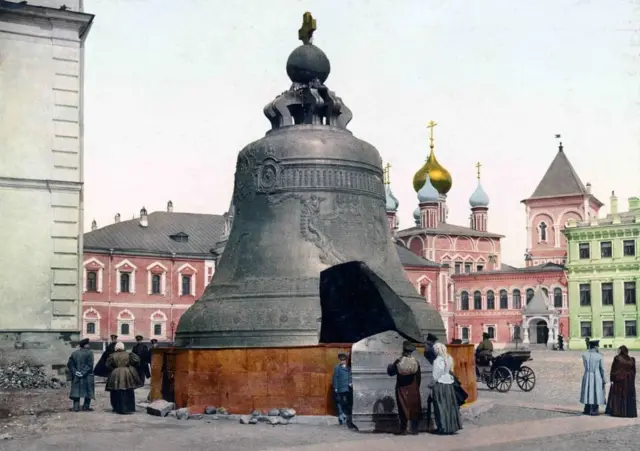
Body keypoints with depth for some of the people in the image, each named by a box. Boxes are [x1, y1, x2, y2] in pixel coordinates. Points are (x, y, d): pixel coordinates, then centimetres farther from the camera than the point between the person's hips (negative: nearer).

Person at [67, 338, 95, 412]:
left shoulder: (74, 353, 6)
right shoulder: (89, 352, -9)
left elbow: (70, 364, 4)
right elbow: (90, 365, -16)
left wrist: (74, 372, -1)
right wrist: (83, 372, -14)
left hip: (76, 376, 4)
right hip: (87, 377, -4)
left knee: (76, 390, 9)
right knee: (88, 391, 7)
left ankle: (76, 407, 5)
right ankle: (86, 406, 6)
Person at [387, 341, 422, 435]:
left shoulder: (398, 362, -10)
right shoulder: (416, 363, -6)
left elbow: (391, 372, -2)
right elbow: (419, 377, -2)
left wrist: (389, 367, 20)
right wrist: (416, 387, 12)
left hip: (402, 389, 0)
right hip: (413, 389, 0)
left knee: (403, 409, 7)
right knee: (414, 409, 7)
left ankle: (403, 430, 7)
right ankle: (414, 429, 6)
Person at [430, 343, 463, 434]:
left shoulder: (437, 361, -15)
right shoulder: (449, 359, 4)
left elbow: (436, 376, -13)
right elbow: (451, 371, 5)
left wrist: (432, 385, -3)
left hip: (440, 385, -6)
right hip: (450, 385, 6)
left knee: (441, 407, 2)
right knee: (450, 406, 14)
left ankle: (443, 427, 6)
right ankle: (452, 426, 20)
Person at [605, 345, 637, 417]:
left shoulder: (617, 358, -11)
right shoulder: (631, 360, -1)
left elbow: (613, 370, -9)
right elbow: (634, 371, 5)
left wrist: (612, 379, -3)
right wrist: (632, 381, 14)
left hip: (618, 380, -3)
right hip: (629, 381, 3)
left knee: (617, 396, 6)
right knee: (628, 396, 9)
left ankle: (616, 411, 5)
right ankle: (629, 412, 9)